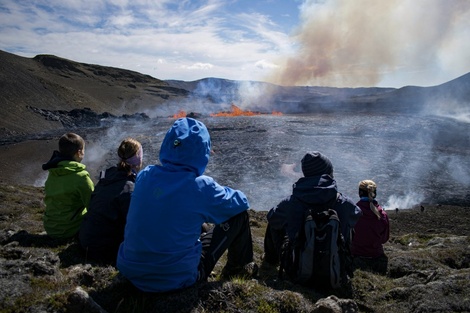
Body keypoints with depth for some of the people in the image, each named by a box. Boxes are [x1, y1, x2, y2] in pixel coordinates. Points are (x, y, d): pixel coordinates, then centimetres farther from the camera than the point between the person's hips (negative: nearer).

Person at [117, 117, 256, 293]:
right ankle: (238, 267, 29)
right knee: (238, 214, 4)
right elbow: (241, 201, -3)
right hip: (175, 279, -5)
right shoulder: (200, 187, -20)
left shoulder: (145, 175, -7)